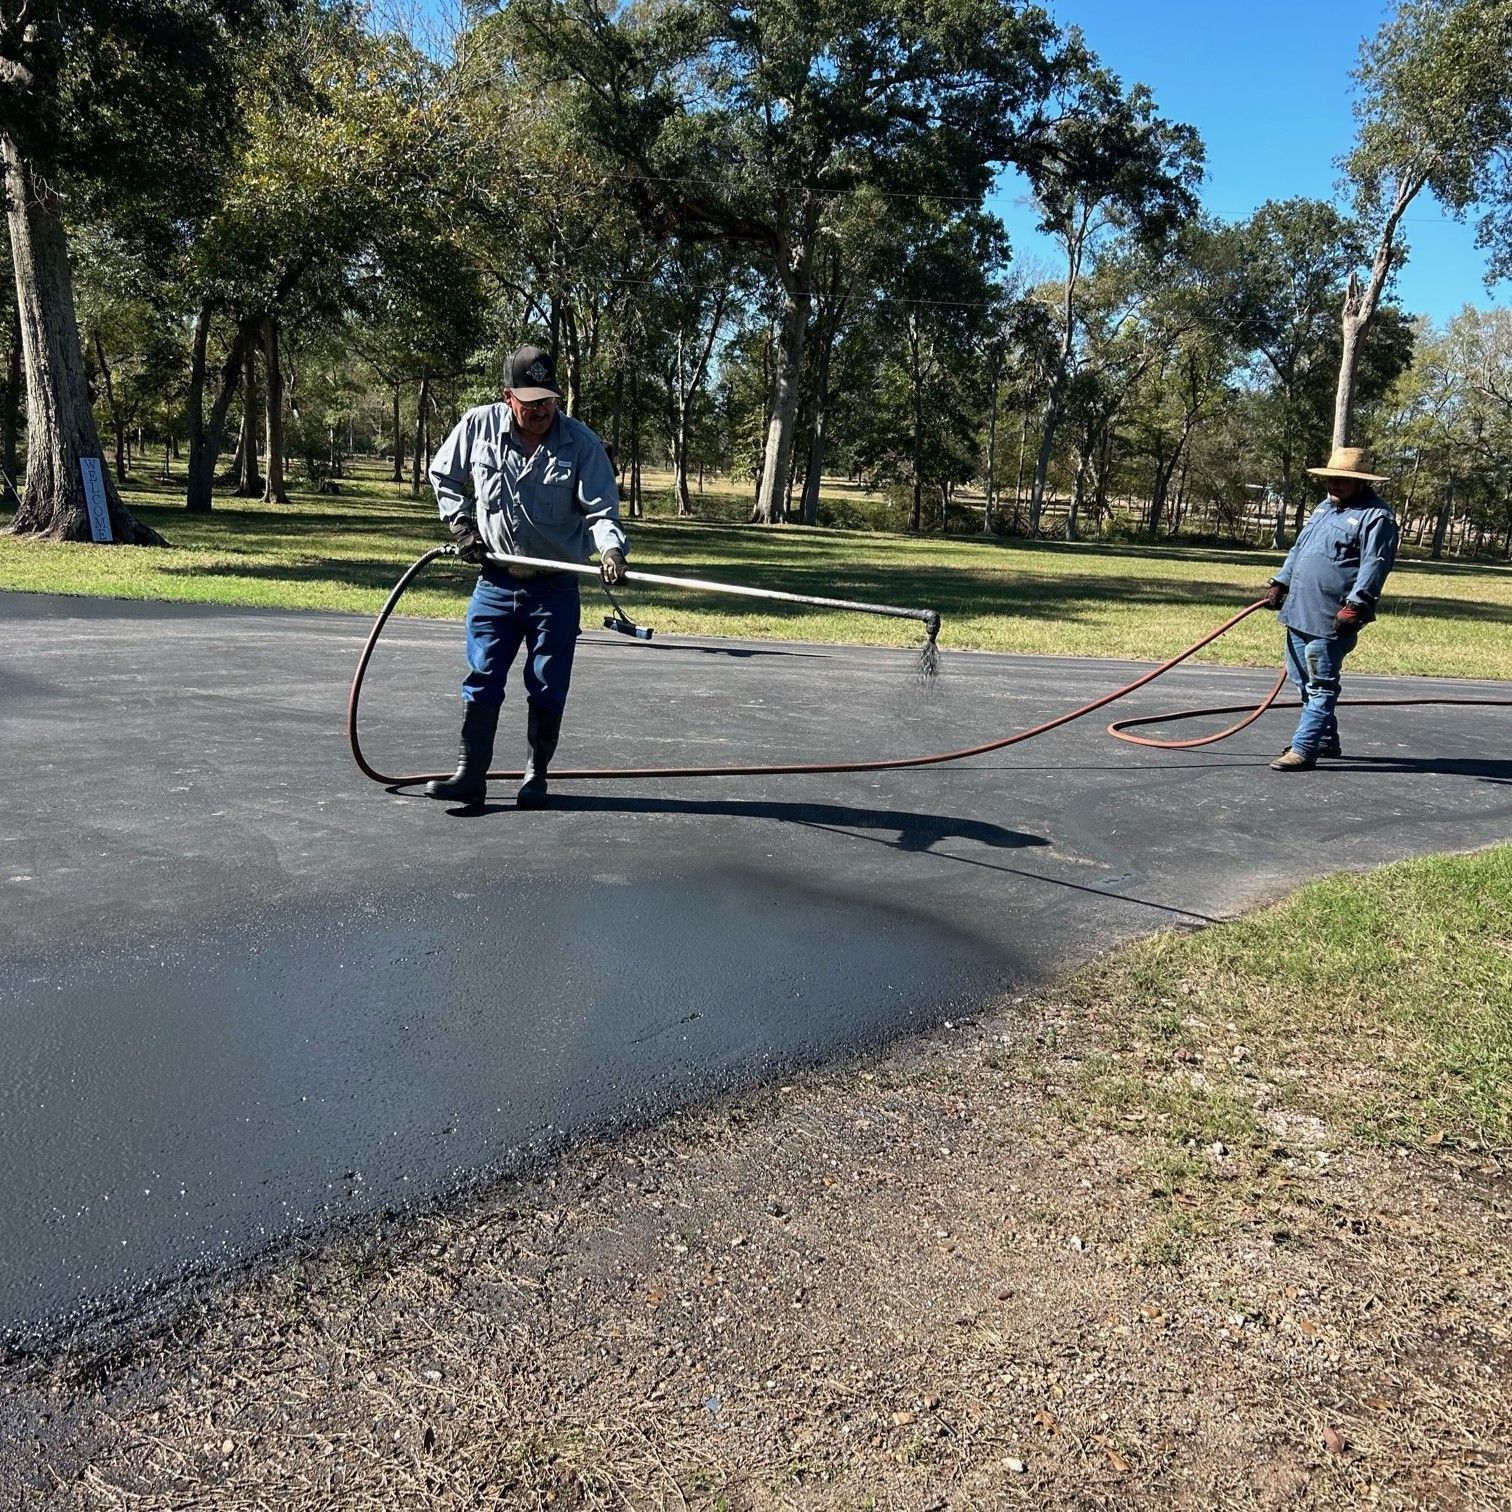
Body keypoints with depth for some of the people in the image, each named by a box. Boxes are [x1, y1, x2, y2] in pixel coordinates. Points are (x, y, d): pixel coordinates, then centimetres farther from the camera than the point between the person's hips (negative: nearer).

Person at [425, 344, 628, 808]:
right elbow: (443, 475, 14)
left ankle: (537, 775, 20)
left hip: (555, 589, -1)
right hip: (495, 583, 2)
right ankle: (470, 774, 9)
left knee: (547, 690, 4)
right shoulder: (478, 426, -3)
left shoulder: (581, 442, -9)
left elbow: (601, 510, -13)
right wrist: (461, 524, 3)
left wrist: (612, 548, -33)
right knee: (481, 681, 2)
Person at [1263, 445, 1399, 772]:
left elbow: (1374, 566, -18)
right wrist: (1280, 583, 19)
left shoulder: (1376, 516, -9)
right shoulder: (1325, 507, 19)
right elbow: (1298, 548, 26)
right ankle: (1326, 740, 30)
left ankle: (1304, 749, -4)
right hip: (1299, 611, 9)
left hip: (1331, 619, -9)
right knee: (1303, 680, 16)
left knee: (1321, 685, -5)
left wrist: (1355, 605, -26)